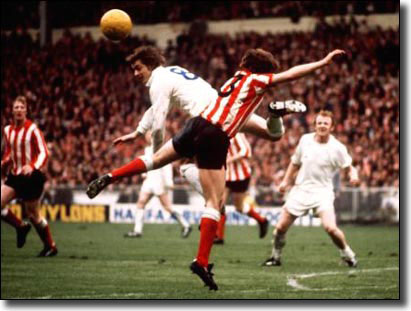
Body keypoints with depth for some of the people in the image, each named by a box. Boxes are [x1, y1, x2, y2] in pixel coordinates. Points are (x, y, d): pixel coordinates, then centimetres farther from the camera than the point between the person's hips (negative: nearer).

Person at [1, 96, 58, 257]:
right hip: (15, 175, 6)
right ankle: (21, 227, 12)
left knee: (32, 213, 2)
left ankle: (51, 246, 18)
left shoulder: (32, 129, -11)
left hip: (31, 176, -6)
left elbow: (44, 153, -14)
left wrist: (33, 166, -31)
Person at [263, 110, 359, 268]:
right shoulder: (305, 140, 2)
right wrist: (286, 181, 13)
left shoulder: (337, 148, -9)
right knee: (281, 227, 2)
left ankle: (348, 256, 0)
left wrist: (353, 176, -27)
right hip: (300, 189, 4)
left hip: (322, 191, -4)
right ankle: (275, 257, 25)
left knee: (330, 227, -23)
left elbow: (349, 167, -5)